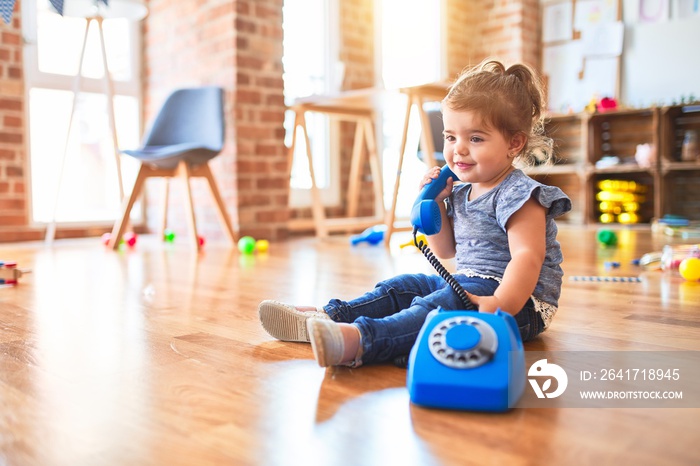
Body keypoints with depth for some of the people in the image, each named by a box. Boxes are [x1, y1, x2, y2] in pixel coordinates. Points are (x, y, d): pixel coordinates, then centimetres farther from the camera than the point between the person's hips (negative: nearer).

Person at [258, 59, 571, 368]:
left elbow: (528, 256, -26)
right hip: (466, 284, 9)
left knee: (439, 306, -34)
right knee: (402, 287, 4)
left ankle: (360, 340, -54)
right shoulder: (461, 192, 13)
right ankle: (327, 318, -7)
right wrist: (435, 202, 5)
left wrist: (500, 305, -43)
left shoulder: (518, 195, -14)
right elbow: (445, 251, 18)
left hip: (519, 300, -9)